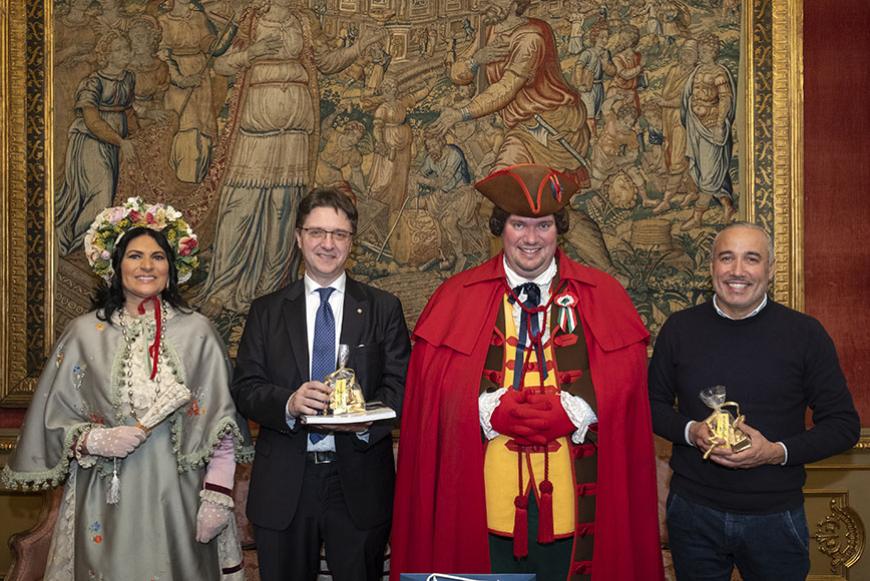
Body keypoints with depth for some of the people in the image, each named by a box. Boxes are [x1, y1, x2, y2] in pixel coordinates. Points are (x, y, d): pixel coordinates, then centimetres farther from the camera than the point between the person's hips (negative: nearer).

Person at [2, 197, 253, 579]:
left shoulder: (196, 330, 0)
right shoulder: (85, 333, 2)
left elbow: (221, 419, -1)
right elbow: (53, 419, 6)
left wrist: (217, 496, -7)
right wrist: (94, 440, -13)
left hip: (179, 492, 0)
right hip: (107, 496, 0)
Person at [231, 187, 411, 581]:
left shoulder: (384, 309, 5)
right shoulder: (266, 311, 8)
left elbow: (401, 384, -1)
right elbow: (245, 388, 2)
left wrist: (367, 420, -21)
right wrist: (288, 403, -19)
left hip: (359, 485, -1)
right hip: (283, 487, 1)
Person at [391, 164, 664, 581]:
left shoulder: (604, 297, 4)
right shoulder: (455, 298, 3)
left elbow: (625, 389, 0)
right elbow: (433, 394, -1)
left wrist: (571, 413, -17)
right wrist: (492, 411, -17)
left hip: (572, 498, 1)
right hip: (485, 501, 0)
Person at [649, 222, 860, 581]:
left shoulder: (805, 333, -4)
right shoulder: (679, 328, 1)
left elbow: (844, 424, -1)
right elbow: (653, 403, 10)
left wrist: (778, 452, -16)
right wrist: (690, 431, -11)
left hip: (776, 518, -1)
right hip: (693, 511, 1)